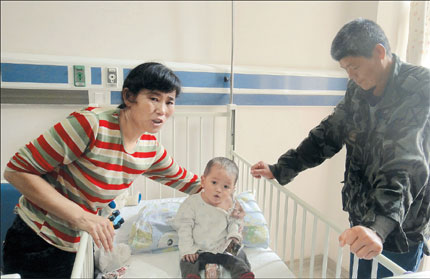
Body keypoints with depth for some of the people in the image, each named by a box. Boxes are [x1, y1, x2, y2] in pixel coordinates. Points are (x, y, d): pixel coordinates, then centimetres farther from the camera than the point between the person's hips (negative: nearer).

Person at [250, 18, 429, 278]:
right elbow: (328, 135, 5)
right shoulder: (358, 90, 0)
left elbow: (407, 167, -32)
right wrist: (280, 169, -1)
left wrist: (379, 226, -45)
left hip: (402, 231, -5)